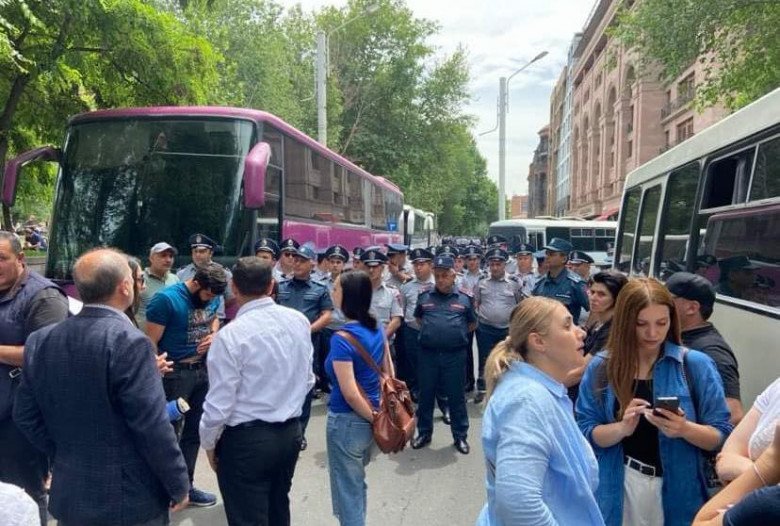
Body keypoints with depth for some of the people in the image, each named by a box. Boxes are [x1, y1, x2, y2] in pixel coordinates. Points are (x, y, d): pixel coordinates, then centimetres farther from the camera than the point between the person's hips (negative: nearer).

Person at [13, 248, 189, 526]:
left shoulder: (40, 340, -1)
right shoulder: (129, 342, -22)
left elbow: (26, 416, 6)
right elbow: (152, 427, -21)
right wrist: (179, 485, -9)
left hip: (69, 494, 6)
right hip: (128, 499, -6)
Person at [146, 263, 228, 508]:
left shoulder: (211, 297, 0)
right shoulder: (166, 299, -19)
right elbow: (151, 343, -16)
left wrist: (213, 334, -2)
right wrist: (157, 379, -15)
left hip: (202, 370, 7)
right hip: (175, 373, -6)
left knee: (193, 431, 16)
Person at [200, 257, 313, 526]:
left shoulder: (231, 334, -20)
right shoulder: (299, 321, -3)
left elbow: (220, 402, -16)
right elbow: (307, 380, 6)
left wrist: (209, 442, 1)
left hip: (246, 440, -6)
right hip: (291, 433, 6)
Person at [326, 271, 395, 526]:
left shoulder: (341, 338, -23)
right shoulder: (377, 329, -1)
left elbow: (350, 393, -24)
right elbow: (388, 371, 7)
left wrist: (373, 418, -11)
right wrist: (380, 414, 11)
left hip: (347, 421, -7)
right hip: (368, 417, 8)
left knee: (347, 491, 11)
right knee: (357, 484, 26)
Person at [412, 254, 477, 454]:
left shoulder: (464, 299, 0)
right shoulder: (424, 297, 3)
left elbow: (472, 324, 14)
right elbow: (418, 318, 21)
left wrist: (456, 333, 8)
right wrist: (430, 332, 11)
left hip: (455, 355, -1)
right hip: (428, 354, 2)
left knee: (456, 395, 8)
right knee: (426, 394, 11)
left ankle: (460, 436, 22)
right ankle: (424, 432, 26)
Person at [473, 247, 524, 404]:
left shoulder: (515, 282, -3)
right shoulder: (481, 282, 3)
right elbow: (475, 303, 11)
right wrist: (476, 319, 0)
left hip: (508, 329, -1)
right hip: (485, 329, 1)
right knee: (484, 360, 10)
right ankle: (481, 389, 21)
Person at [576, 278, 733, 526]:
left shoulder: (696, 365, -6)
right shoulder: (601, 367, -4)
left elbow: (721, 436, -4)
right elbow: (585, 433, -5)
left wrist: (685, 429, -23)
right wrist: (622, 428, -22)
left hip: (678, 491, 0)